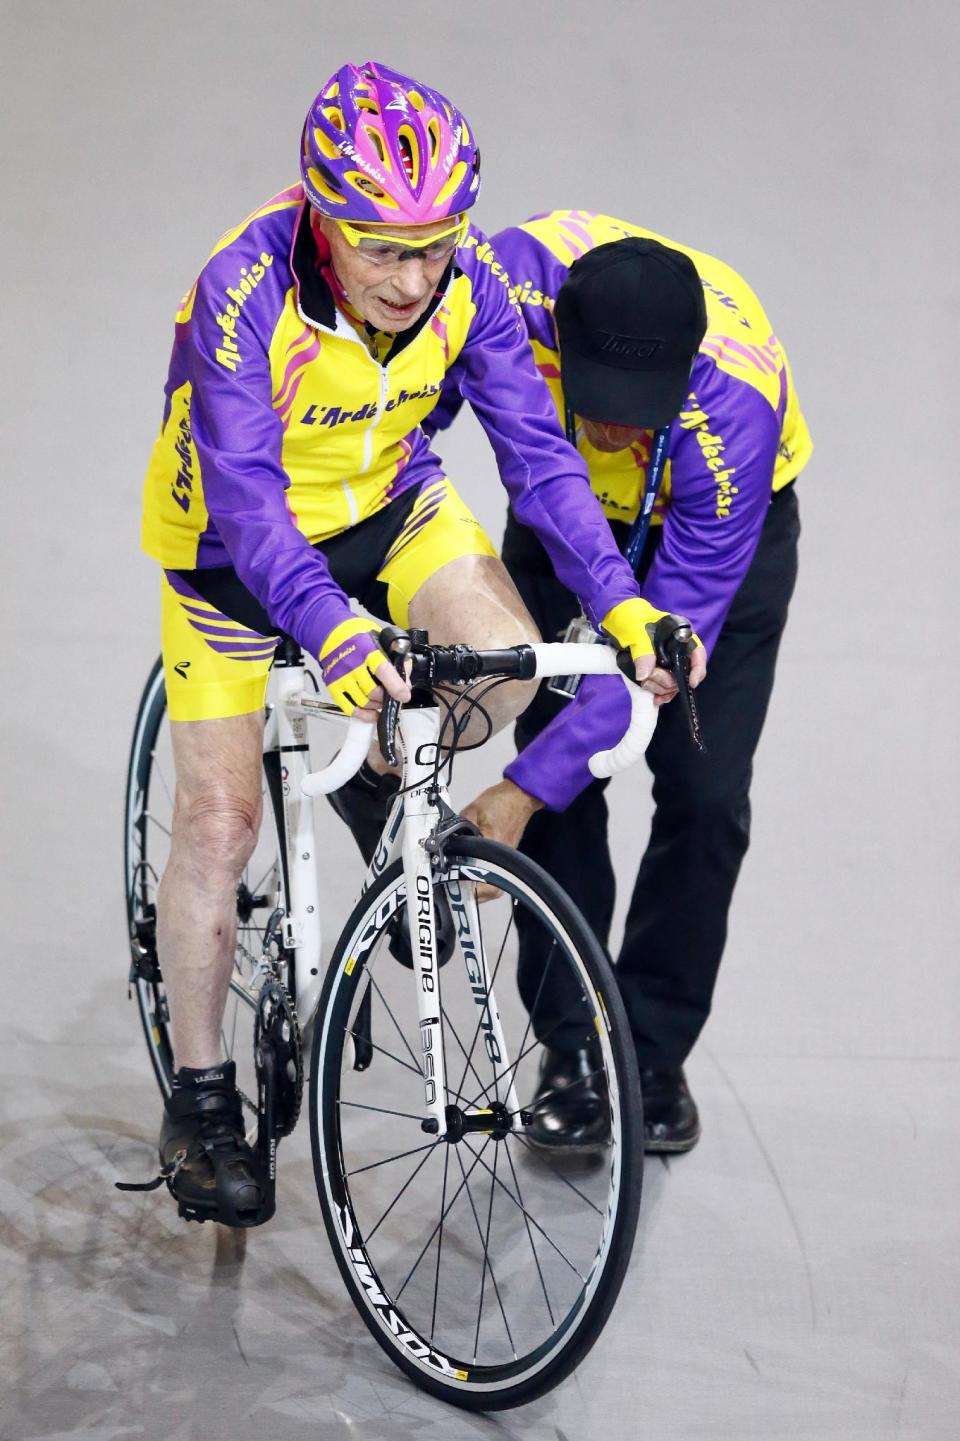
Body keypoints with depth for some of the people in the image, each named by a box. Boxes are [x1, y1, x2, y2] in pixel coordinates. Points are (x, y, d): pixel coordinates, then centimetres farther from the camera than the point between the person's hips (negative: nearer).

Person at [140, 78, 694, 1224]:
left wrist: (621, 604, -28)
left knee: (510, 669, -19)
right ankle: (198, 1099, 10)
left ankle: (379, 782, 15)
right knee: (219, 818, -5)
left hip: (387, 504, 4)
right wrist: (332, 630, -55)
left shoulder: (467, 276, -21)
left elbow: (534, 450, -17)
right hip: (237, 540, -4)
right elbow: (243, 494, -39)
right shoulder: (244, 290, -34)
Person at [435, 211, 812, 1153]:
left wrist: (523, 789, -39)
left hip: (718, 527, -2)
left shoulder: (734, 407, -42)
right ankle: (573, 1044, 6)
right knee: (559, 776, -7)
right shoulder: (516, 278, -37)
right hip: (566, 505, 2)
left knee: (705, 793, -9)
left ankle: (654, 1052, 8)